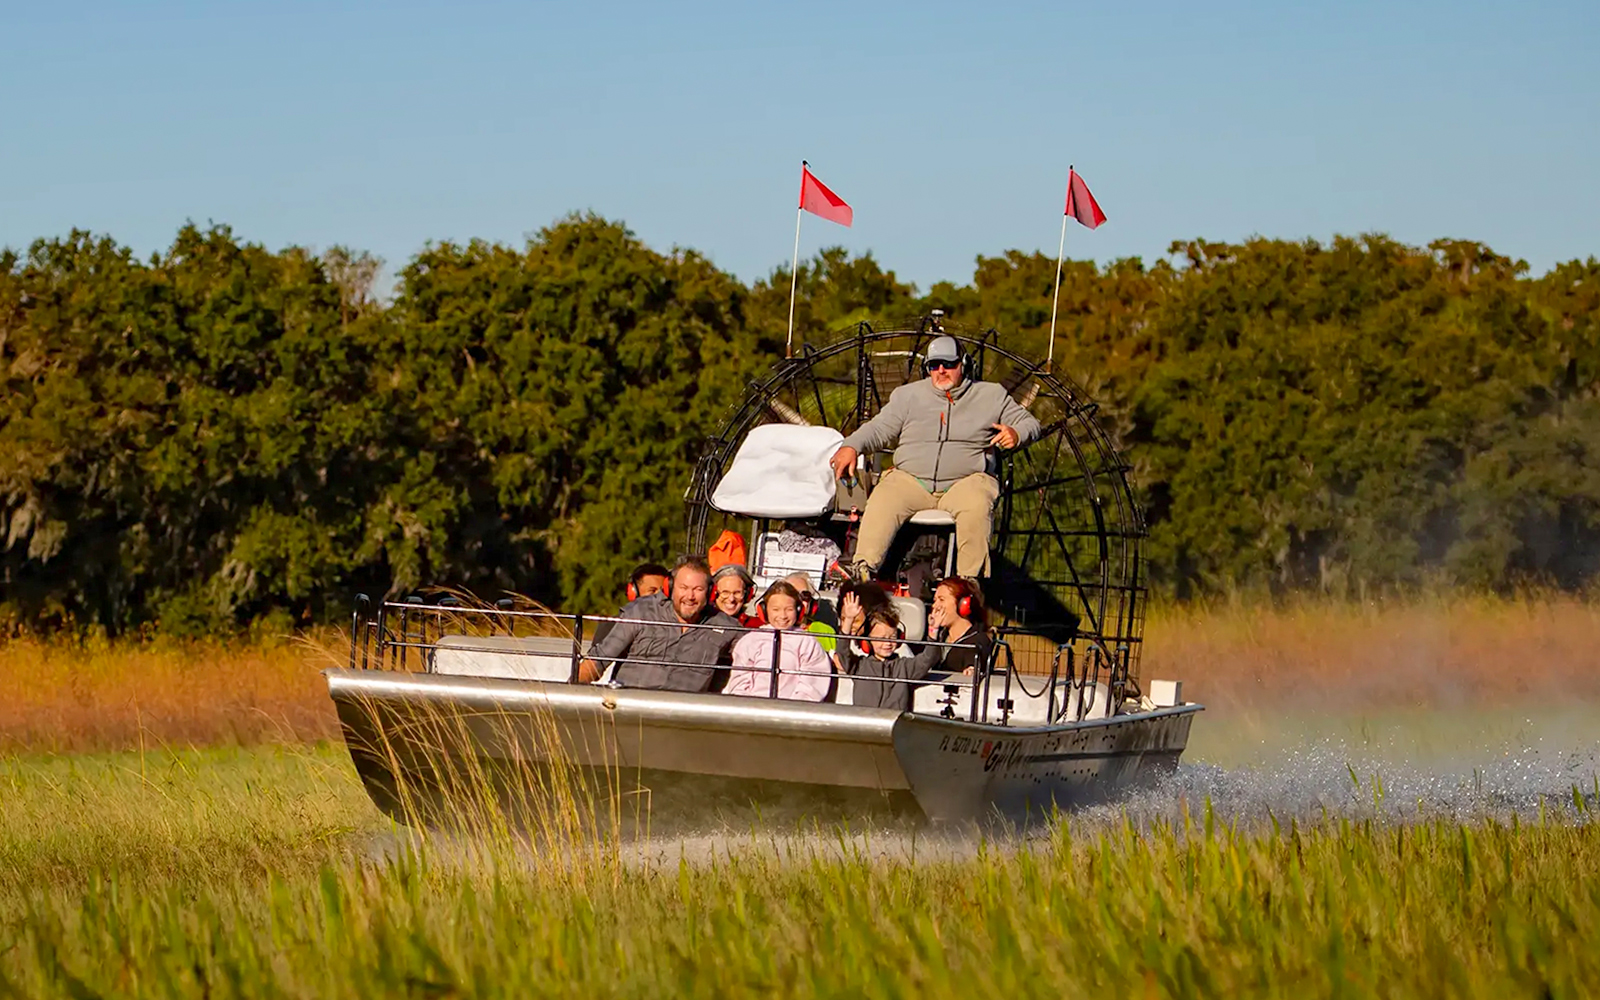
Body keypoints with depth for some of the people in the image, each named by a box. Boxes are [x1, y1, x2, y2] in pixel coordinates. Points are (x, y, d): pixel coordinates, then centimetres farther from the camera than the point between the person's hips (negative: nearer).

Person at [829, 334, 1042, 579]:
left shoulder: (991, 396, 14)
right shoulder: (907, 395, 19)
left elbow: (1028, 422, 16)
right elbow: (879, 429, 17)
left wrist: (1016, 435, -9)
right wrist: (851, 446, -3)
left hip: (966, 481, -2)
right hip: (909, 480, 2)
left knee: (975, 506, -37)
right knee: (882, 502, -30)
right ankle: (862, 570, -36)